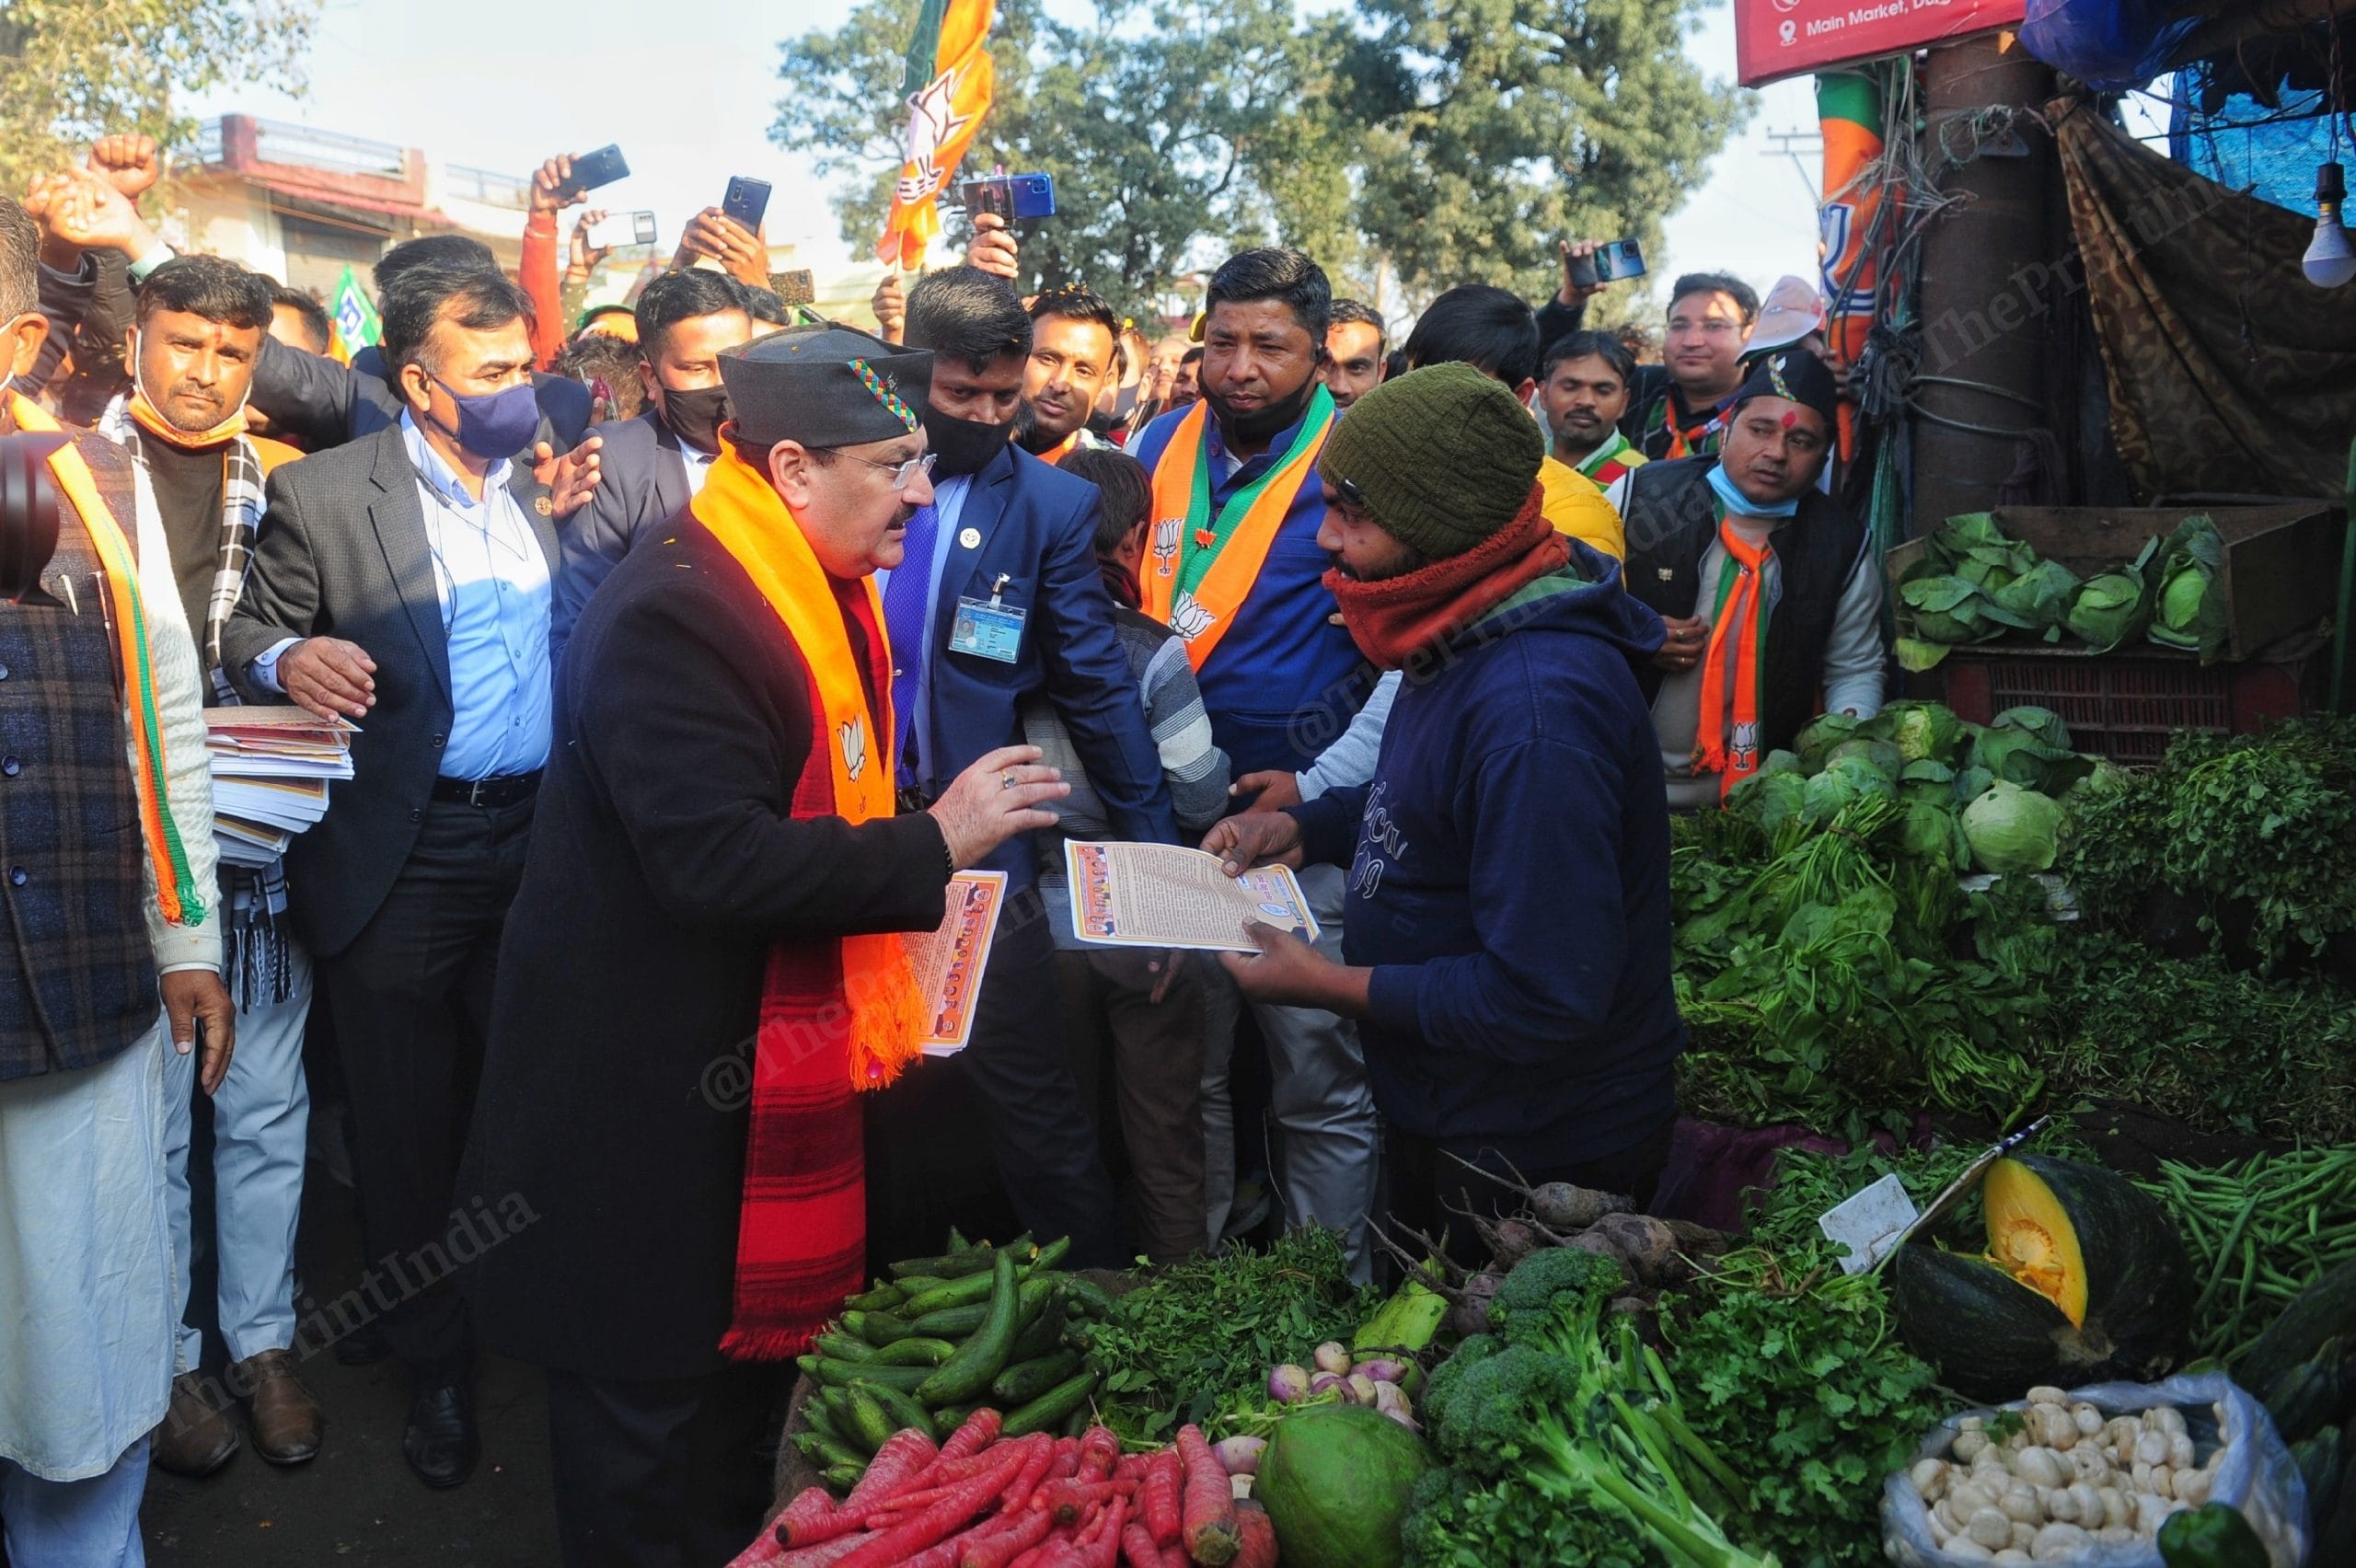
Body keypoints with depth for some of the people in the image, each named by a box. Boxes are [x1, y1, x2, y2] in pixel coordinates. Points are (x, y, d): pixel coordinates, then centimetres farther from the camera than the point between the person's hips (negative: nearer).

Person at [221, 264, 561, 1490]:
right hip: (404, 862, -2)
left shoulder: (558, 484, 8)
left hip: (544, 843, 2)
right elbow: (248, 635, 0)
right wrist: (285, 657, -21)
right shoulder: (321, 495, -3)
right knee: (406, 1122, 10)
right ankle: (434, 1363, 28)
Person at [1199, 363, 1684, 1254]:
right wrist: (1304, 828, 0)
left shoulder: (1537, 709, -34)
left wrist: (1328, 985, -23)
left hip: (1539, 1158, -9)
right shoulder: (1467, 638, -1)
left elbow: (1544, 1001, -34)